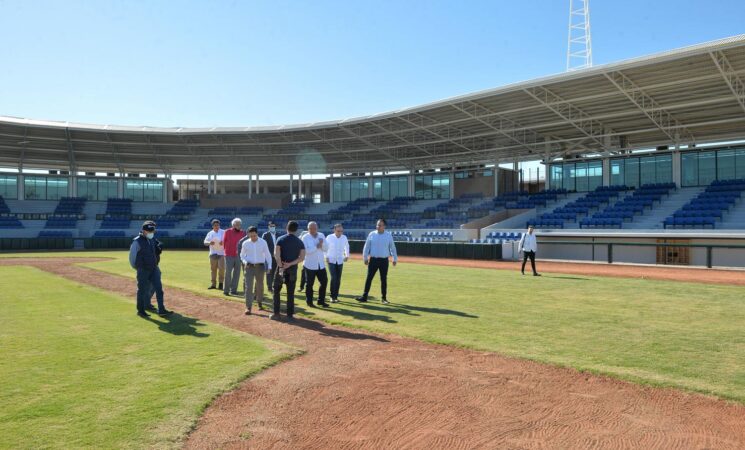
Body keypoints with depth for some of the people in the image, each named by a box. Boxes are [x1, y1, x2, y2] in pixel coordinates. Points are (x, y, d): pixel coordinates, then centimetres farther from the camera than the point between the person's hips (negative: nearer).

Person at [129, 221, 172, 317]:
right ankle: (140, 311, 18)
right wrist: (136, 267, 2)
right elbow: (132, 256, -6)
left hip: (153, 268, 6)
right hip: (143, 270, -6)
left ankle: (161, 310, 3)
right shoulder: (137, 241, -12)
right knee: (142, 290, 4)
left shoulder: (151, 240, 10)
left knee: (159, 288, 1)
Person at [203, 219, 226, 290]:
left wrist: (223, 242, -23)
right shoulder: (210, 233, 9)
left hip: (221, 253, -3)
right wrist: (209, 242, -18)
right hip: (213, 253, 3)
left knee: (221, 268, -12)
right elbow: (205, 242, 4)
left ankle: (221, 283, 2)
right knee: (213, 268, 7)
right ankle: (213, 283, 15)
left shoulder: (223, 232, 2)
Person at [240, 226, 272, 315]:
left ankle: (260, 302, 34)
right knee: (249, 286, -7)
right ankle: (248, 307, -5)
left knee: (260, 286, 12)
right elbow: (242, 255, 10)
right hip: (249, 266, 0)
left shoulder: (263, 242, -4)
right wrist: (245, 262, -10)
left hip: (260, 266, 0)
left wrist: (269, 266, -5)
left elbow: (267, 255, 2)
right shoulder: (245, 243, -2)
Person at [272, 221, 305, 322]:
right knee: (291, 293, 8)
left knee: (276, 291, 11)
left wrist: (281, 266, -13)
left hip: (281, 267, -2)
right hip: (293, 269, 2)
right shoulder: (299, 242, 2)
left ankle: (276, 314, 10)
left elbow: (276, 254, -15)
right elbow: (302, 257, -7)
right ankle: (290, 315, 9)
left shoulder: (281, 239, -4)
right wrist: (290, 264, -11)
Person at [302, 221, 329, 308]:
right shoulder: (305, 237, -9)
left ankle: (321, 301, 20)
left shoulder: (321, 235, 5)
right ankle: (309, 302, 17)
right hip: (310, 265, -5)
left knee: (324, 281, 7)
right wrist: (316, 246, -23)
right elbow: (306, 251, -19)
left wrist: (322, 244, -17)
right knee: (309, 284, 4)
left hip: (321, 264, 5)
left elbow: (326, 248, 3)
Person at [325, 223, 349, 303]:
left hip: (340, 261, 3)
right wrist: (326, 257, -2)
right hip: (331, 261, -3)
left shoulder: (344, 238, -1)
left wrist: (347, 255, 9)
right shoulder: (329, 237, -9)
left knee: (338, 279, 3)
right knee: (334, 278, -13)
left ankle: (336, 296, 14)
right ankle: (332, 296, -5)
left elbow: (346, 247, 17)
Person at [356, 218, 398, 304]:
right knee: (369, 278, 0)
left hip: (384, 260, 0)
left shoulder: (388, 235, 0)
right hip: (373, 259, 0)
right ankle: (364, 296, 4)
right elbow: (366, 247, 4)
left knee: (384, 279, 5)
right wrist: (365, 258, 2)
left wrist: (395, 259, 6)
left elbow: (392, 248, 6)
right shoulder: (371, 234, 0)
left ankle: (384, 298, 15)